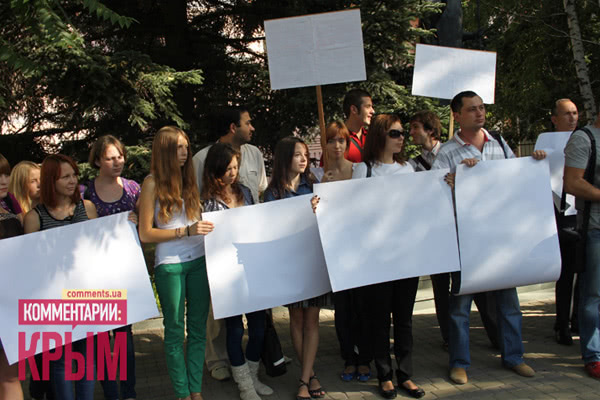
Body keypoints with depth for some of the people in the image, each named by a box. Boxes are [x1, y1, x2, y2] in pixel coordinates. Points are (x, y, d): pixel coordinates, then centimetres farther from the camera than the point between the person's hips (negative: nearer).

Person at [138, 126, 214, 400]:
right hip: (169, 264, -4)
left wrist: (207, 225, -2)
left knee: (198, 327, 8)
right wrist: (186, 231, -16)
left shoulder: (189, 178, 8)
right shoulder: (153, 183, -5)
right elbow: (145, 234, -8)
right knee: (175, 330, 7)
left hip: (199, 260, 4)